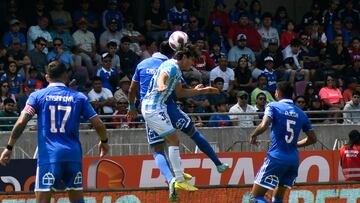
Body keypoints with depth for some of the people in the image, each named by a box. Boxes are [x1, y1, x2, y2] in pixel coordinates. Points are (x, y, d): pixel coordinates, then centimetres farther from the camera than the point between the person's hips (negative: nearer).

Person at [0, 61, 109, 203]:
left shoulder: (37, 96, 3)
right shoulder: (78, 97, 8)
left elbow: (21, 122, -7)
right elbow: (98, 124, 8)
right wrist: (104, 142, 27)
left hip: (48, 155, -2)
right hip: (73, 154, 2)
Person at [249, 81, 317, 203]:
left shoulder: (273, 107, -3)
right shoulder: (300, 113, 12)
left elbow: (264, 126, -20)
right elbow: (312, 138, 17)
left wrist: (253, 135, -1)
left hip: (276, 157, -6)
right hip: (294, 159, 6)